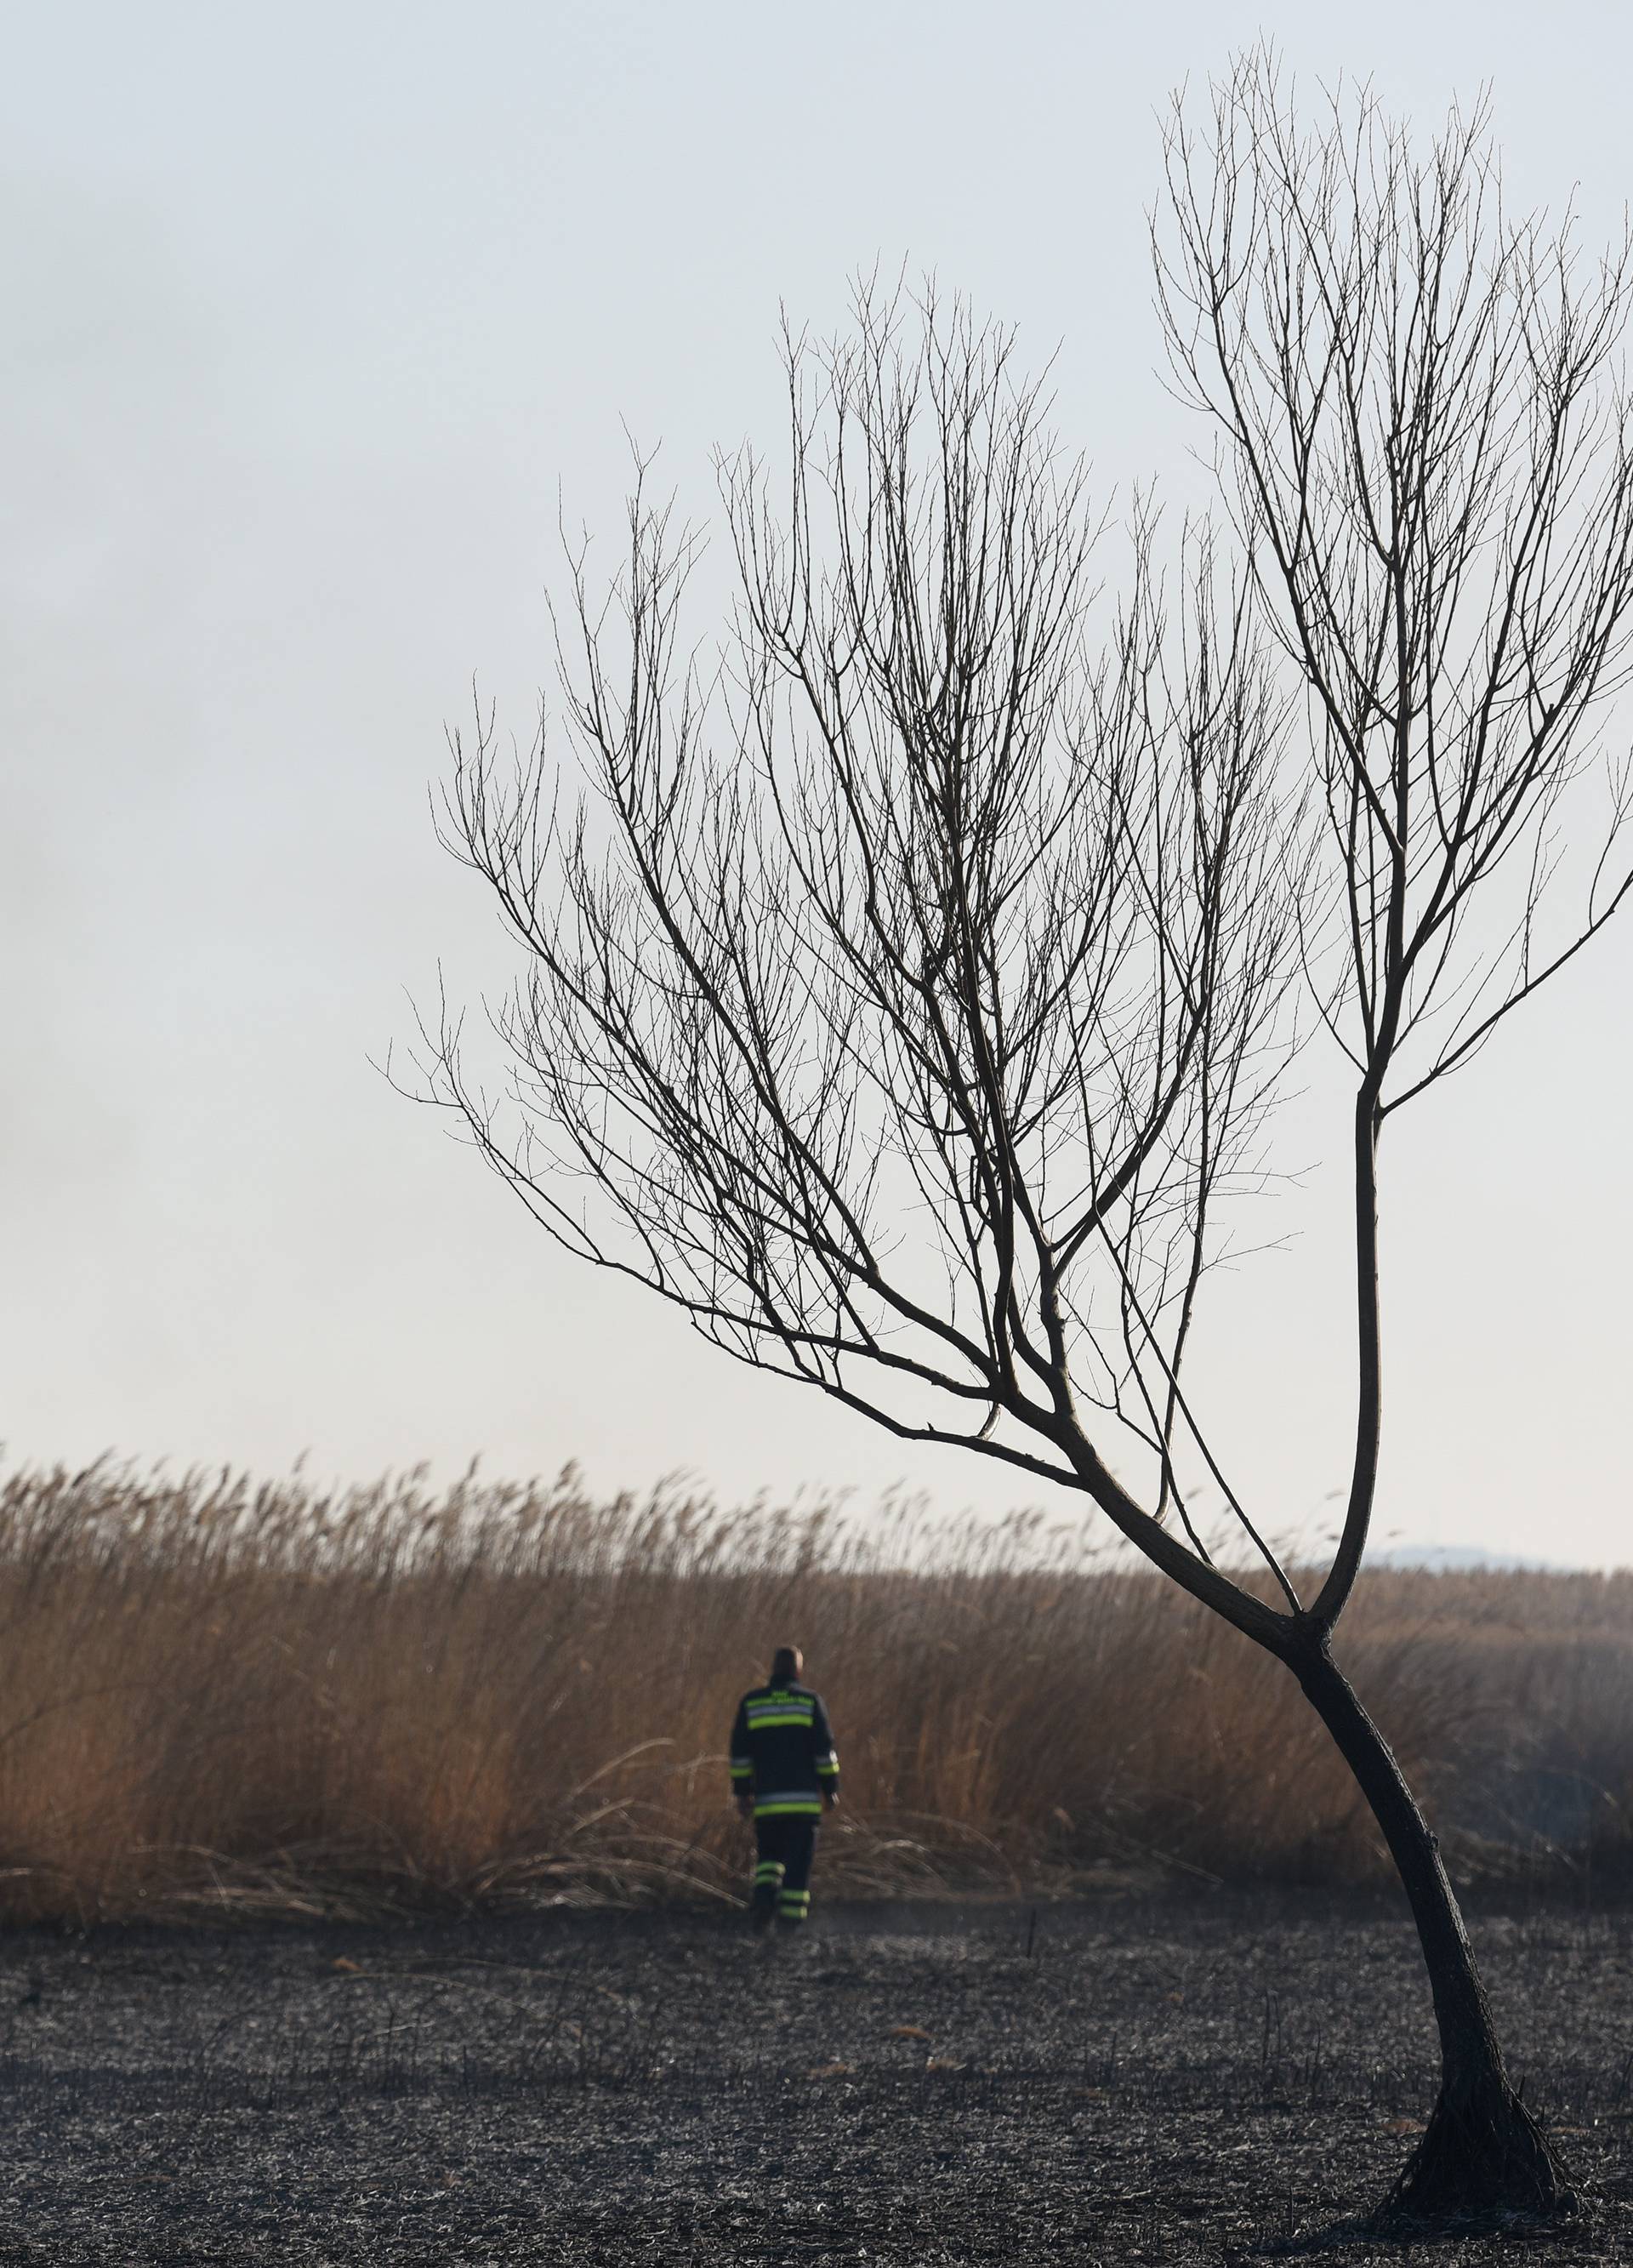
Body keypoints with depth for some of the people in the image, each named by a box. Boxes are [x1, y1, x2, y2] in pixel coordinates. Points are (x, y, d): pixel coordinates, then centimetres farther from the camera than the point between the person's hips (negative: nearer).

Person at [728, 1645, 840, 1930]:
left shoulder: (751, 1702, 7)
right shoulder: (810, 1701, 1)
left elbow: (739, 1752, 5)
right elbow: (824, 1749, -2)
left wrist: (742, 1792, 10)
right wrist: (830, 1788, 5)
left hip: (767, 1799, 2)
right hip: (804, 1797, -2)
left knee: (769, 1853, 13)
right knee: (799, 1860, 3)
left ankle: (765, 1891, -15)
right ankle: (792, 1911, -5)